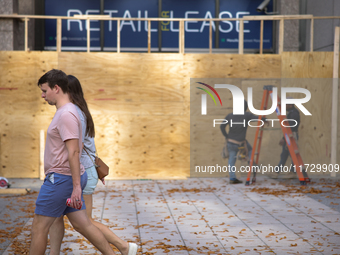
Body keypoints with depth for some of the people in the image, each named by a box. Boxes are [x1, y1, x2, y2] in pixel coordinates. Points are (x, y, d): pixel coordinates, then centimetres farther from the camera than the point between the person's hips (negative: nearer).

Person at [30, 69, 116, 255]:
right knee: (82, 224, 11)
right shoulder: (65, 112, 15)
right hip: (64, 178, 10)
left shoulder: (66, 114, -16)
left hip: (60, 178, -10)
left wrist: (76, 186, -25)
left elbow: (74, 152, -22)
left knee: (38, 228, 1)